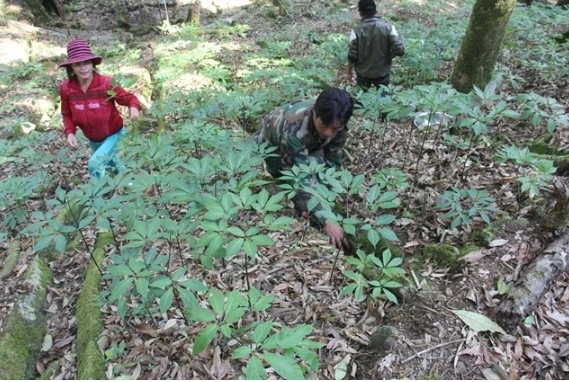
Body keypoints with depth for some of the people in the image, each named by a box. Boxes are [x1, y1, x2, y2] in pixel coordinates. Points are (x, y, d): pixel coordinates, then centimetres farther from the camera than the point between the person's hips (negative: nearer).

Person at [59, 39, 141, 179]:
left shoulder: (106, 83, -23)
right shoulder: (66, 88, -13)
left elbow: (129, 97, -13)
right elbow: (67, 114, 0)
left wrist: (134, 107, -37)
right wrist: (70, 133, -17)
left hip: (114, 135, -4)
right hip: (93, 140, 5)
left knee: (95, 164, -22)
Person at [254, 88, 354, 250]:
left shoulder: (337, 123, -28)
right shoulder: (295, 128, -45)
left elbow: (333, 161, -18)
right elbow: (302, 178, -46)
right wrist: (325, 221, -50)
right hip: (270, 145, -5)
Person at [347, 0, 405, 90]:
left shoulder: (356, 31, -15)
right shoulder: (388, 27, -13)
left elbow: (352, 56, -14)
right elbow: (400, 50, -16)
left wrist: (349, 72, 2)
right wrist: (388, 56, 4)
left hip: (363, 74, 0)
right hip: (382, 73, 0)